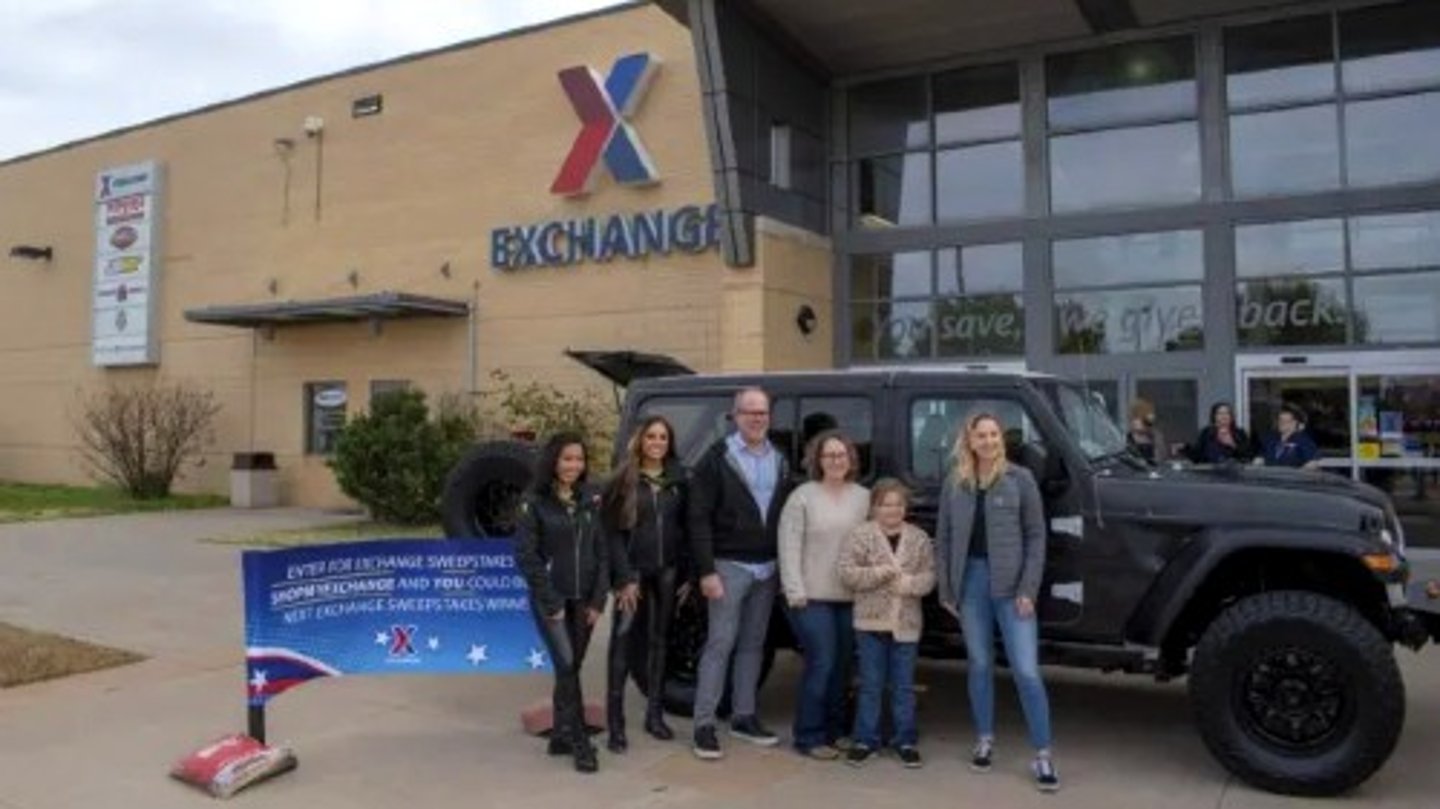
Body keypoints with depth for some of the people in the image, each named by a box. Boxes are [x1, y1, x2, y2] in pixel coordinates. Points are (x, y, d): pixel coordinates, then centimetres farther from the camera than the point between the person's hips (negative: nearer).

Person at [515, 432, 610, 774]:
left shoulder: (589, 502, 7)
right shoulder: (534, 502, -6)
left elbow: (601, 553, 7)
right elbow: (525, 556, -10)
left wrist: (598, 600, -1)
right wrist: (551, 602, -12)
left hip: (583, 600, 4)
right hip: (550, 600, -4)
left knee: (570, 669, 8)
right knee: (566, 665, -12)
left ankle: (560, 737, 20)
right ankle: (580, 743, -5)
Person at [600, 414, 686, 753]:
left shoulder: (678, 478, 5)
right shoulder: (624, 479, -4)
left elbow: (686, 526, 7)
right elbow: (612, 531, -6)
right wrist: (624, 577, -13)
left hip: (667, 569, 3)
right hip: (633, 569, -3)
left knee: (659, 639, 11)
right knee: (621, 640, -7)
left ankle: (655, 714, 22)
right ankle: (615, 723, -4)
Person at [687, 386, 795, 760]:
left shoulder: (779, 461, 10)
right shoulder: (717, 458, -7)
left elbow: (785, 516, 13)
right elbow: (699, 519, -11)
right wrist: (707, 570, -16)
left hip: (767, 568, 5)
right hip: (730, 565, -5)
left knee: (753, 644, 12)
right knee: (720, 643, -4)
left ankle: (743, 717, 22)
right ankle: (704, 725, 3)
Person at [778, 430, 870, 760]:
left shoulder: (864, 497, 9)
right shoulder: (802, 496, -2)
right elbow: (789, 547, -6)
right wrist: (795, 592, -12)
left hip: (851, 597, 4)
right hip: (813, 596, -4)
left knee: (842, 666, 10)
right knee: (821, 664, -6)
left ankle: (833, 730, 24)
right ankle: (809, 737, 6)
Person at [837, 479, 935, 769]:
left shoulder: (919, 538, 6)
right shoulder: (860, 535, -3)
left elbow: (929, 575, 2)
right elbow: (847, 572, -8)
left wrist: (908, 583, -17)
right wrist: (880, 574, -18)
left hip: (907, 622, 2)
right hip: (871, 622, -2)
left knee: (904, 686, 10)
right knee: (871, 685, 7)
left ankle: (905, 740, 21)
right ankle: (866, 739, 17)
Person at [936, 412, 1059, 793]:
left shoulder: (1020, 479, -3)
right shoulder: (954, 483, 4)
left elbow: (1036, 536, -4)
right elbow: (944, 537, 7)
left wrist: (1028, 589, -10)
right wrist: (946, 589, 4)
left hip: (1010, 583, -3)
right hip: (971, 580, 3)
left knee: (1026, 671, -4)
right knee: (980, 664, 12)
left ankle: (1043, 755, 5)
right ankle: (984, 740, 27)